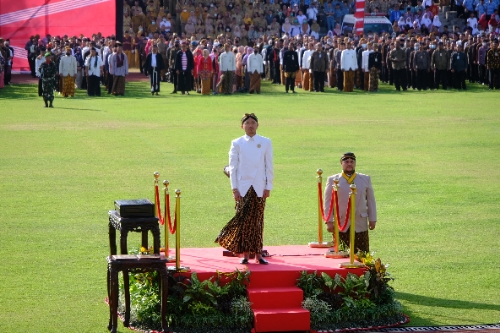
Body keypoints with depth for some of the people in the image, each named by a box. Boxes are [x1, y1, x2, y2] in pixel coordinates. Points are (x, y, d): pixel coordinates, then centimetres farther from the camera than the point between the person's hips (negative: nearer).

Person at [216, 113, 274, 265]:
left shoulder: (266, 143, 7)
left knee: (257, 221, 2)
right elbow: (233, 167, 3)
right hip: (243, 188, -1)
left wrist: (268, 187, 0)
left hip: (259, 188, 1)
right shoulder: (237, 143, 5)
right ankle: (245, 254, 1)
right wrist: (234, 188, -4)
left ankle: (258, 253, 6)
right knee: (243, 220, -4)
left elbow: (269, 166, 7)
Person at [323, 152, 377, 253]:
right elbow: (328, 202, 3)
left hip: (360, 226, 1)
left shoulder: (365, 179, 12)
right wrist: (329, 221, -5)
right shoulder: (333, 180, 6)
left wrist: (372, 219, 6)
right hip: (340, 226, -1)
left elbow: (371, 200, 12)